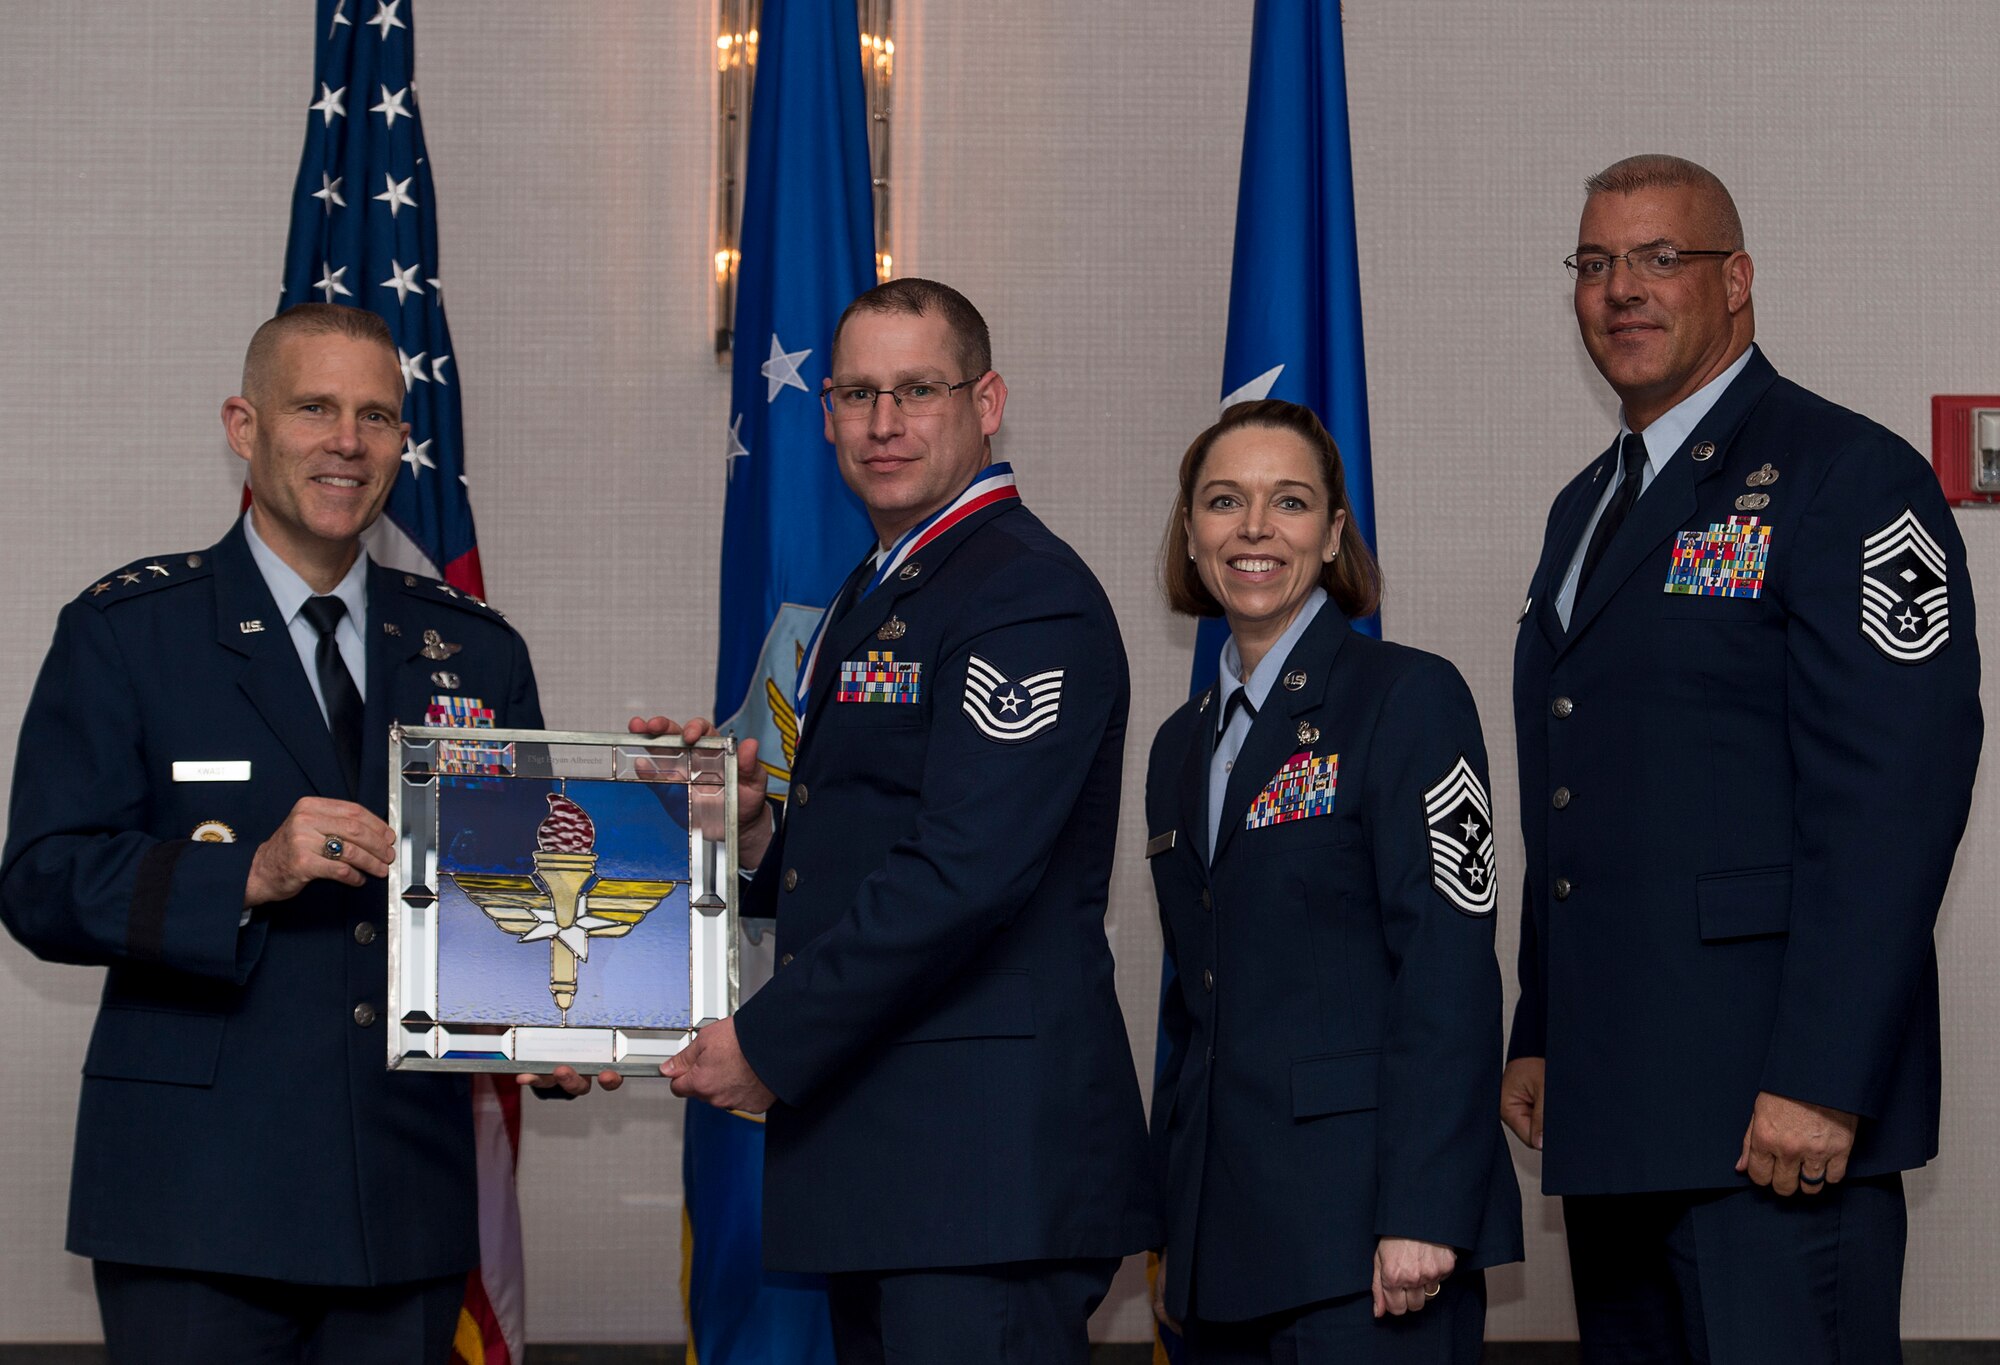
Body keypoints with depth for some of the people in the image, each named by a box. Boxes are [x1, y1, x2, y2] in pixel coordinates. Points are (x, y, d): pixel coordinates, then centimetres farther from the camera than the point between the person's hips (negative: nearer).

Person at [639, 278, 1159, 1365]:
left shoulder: (1029, 595, -11)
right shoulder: (871, 599, 21)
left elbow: (962, 875, -21)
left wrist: (771, 1042, -15)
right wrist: (752, 831, 3)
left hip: (987, 1153, -10)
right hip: (875, 1158, 10)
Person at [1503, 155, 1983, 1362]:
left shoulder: (1849, 480, -7)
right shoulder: (1589, 507, 21)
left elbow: (1894, 795, -16)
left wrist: (1819, 1083, -21)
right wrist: (1538, 1036, 18)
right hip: (1612, 1110, 8)